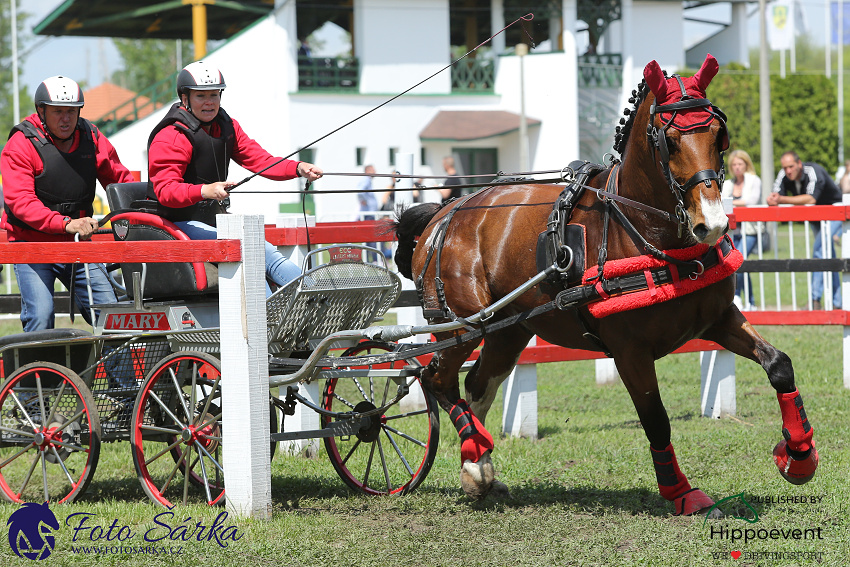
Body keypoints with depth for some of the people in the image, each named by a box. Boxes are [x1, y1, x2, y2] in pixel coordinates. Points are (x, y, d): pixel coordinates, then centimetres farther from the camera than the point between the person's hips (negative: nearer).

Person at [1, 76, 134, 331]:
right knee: (40, 317, -18)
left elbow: (120, 180, 16)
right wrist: (66, 223, -33)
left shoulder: (91, 138, 5)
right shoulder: (21, 145, -9)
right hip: (32, 243, -4)